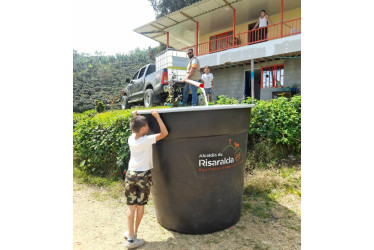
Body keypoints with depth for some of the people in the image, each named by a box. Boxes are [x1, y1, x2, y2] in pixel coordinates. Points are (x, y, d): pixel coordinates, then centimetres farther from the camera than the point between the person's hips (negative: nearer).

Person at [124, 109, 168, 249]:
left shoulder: (131, 139, 0)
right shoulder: (147, 140, -16)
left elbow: (135, 131, 23)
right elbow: (164, 133, -19)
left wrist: (135, 118, 20)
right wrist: (157, 116, -15)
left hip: (131, 174, 4)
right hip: (143, 175, -4)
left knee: (131, 206, 10)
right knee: (140, 205, 11)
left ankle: (130, 236, 16)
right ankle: (134, 235, 24)